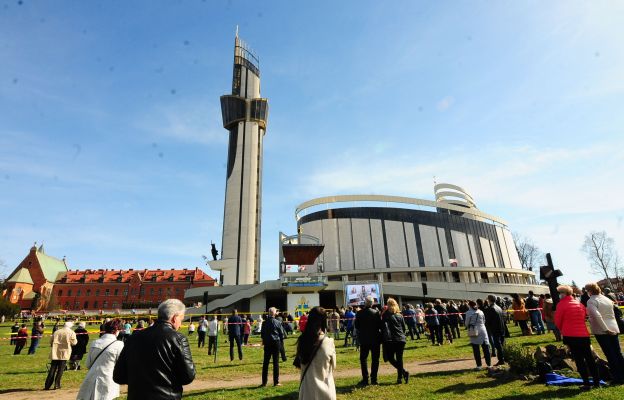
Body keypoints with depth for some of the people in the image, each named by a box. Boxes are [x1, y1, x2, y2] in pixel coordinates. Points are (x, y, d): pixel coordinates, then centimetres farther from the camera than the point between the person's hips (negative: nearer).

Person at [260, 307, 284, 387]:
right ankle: (276, 382, 7)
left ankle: (264, 382, 14)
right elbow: (281, 334, -3)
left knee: (265, 362, 10)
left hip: (267, 344, 2)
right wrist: (281, 341, 12)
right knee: (276, 362, 4)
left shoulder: (265, 323, -2)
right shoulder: (278, 322, -8)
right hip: (276, 343, -2)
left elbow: (262, 334, 6)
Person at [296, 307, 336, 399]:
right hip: (324, 387, -3)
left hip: (307, 387, 3)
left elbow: (300, 362, 3)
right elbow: (333, 367, -3)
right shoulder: (328, 342, -18)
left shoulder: (302, 340, -10)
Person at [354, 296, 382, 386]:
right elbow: (380, 326, -8)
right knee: (375, 359, 10)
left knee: (363, 359, 12)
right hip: (375, 339, 0)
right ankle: (373, 379, 12)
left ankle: (365, 379, 10)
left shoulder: (359, 313, -8)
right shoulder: (376, 313, -11)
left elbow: (356, 326, -2)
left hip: (363, 339, 0)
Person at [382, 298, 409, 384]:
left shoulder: (386, 315, -5)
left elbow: (382, 326, -4)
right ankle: (400, 377, 10)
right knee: (399, 359, 10)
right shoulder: (400, 315, 7)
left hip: (390, 340, -4)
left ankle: (404, 372, -7)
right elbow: (404, 327, 14)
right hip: (401, 339, 4)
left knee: (390, 358, 6)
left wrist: (384, 336, 9)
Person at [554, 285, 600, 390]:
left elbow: (557, 321, -4)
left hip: (571, 335, -6)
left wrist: (563, 330, 15)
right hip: (584, 334, 6)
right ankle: (597, 382, 20)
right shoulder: (580, 304, 9)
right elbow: (583, 318, 18)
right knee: (589, 358, 14)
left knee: (579, 360, 2)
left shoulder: (562, 304, -9)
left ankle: (587, 384, 4)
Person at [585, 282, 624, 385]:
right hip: (613, 329, 7)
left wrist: (605, 329, -17)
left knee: (610, 356, 2)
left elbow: (597, 316, -25)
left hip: (601, 331, -7)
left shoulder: (591, 301, -13)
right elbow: (612, 315, 17)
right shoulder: (607, 299, 10)